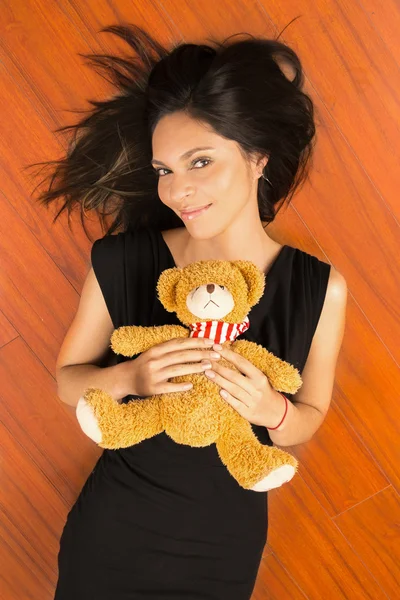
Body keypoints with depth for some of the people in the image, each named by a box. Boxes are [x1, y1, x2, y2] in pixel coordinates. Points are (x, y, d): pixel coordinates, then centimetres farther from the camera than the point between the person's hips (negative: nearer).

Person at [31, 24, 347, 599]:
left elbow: (310, 416, -5)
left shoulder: (320, 290, -19)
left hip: (225, 549, 1)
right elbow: (68, 380, -7)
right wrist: (129, 377, -27)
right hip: (113, 528, 0)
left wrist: (273, 410, -27)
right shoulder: (120, 263, -20)